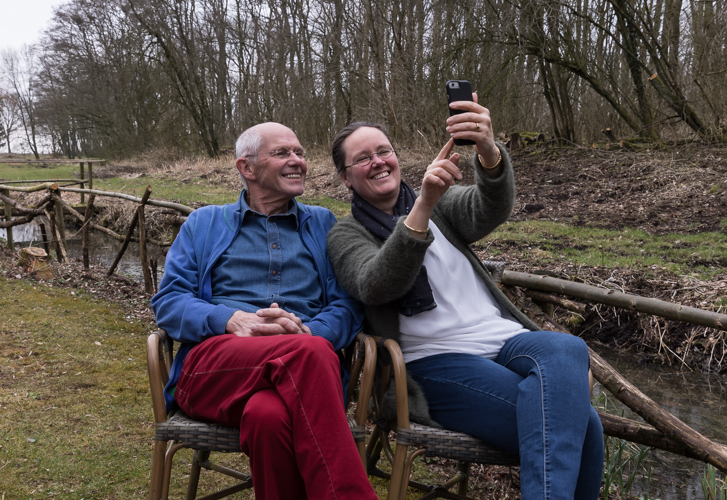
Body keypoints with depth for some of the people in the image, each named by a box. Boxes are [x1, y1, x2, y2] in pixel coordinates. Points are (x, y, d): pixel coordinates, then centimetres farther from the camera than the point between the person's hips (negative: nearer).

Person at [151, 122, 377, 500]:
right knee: (309, 353, -36)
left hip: (300, 368, 1)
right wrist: (233, 319, -11)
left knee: (269, 415, -40)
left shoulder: (323, 224, 22)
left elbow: (347, 306, 12)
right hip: (213, 364, 0)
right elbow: (167, 301, 9)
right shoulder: (204, 224, 21)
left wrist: (309, 332, -12)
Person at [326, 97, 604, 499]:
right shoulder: (346, 235, 8)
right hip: (435, 362, -4)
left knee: (568, 350, -32)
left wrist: (489, 152, -31)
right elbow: (376, 286, -16)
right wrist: (423, 207, -30)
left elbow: (490, 210, -8)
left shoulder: (442, 200, 17)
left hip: (506, 339, 5)